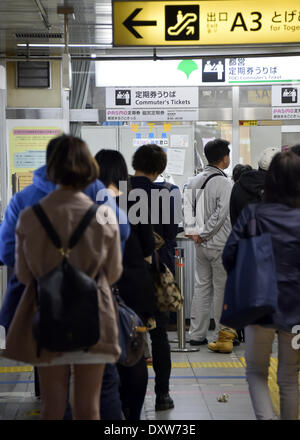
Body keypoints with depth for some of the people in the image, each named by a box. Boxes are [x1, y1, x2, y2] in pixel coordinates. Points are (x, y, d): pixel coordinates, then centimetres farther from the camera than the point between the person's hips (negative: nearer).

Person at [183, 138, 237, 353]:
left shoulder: (194, 181, 6)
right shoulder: (225, 183, -16)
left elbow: (187, 207, 2)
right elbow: (220, 214, -20)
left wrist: (193, 231, -4)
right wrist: (203, 234, -11)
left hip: (201, 246, 7)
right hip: (221, 245, -7)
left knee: (202, 287, 13)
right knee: (223, 289, 2)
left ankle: (197, 334, 18)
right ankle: (224, 334, 8)